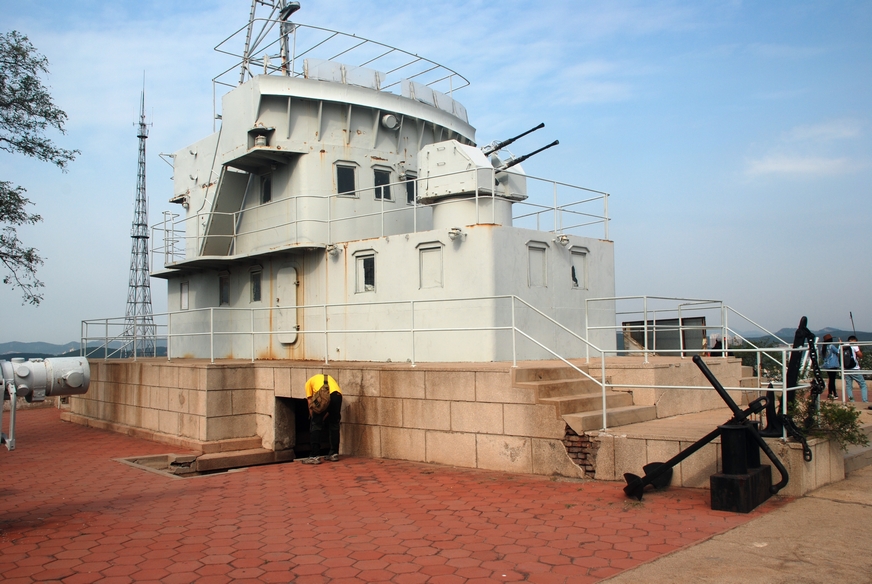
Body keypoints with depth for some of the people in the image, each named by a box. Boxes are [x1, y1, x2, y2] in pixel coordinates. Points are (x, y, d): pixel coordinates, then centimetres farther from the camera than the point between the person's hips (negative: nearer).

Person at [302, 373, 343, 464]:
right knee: (334, 425, 19)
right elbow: (331, 406, 35)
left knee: (316, 426, 7)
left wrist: (313, 418, 28)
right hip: (337, 394, 4)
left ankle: (315, 456, 5)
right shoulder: (329, 378, 40)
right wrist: (323, 418, 40)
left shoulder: (309, 382, 31)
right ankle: (334, 454, 24)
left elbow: (310, 403, 21)